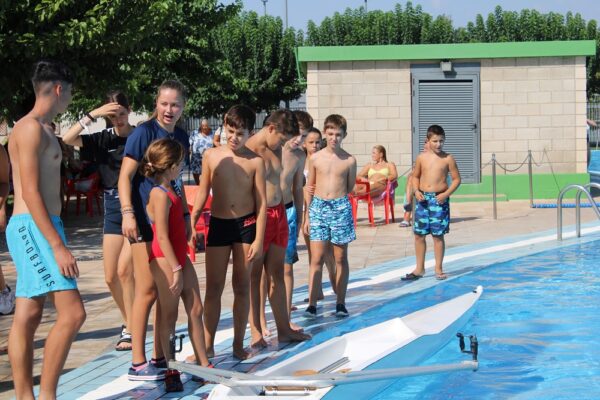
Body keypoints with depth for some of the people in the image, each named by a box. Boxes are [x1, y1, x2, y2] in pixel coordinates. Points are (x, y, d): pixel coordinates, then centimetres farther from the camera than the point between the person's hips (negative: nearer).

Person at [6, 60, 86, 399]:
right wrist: (59, 246, -23)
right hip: (34, 228, -10)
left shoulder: (42, 130, 19)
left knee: (28, 318, 8)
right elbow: (30, 192, -19)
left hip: (36, 229, 10)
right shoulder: (31, 128, -12)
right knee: (72, 312, -15)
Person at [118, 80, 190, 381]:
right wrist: (128, 212, -23)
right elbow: (125, 175, -13)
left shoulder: (181, 137, 11)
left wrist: (186, 214, 19)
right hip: (146, 220, -7)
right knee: (147, 291, -6)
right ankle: (138, 363, 0)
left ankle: (160, 358, 18)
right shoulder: (144, 132, -9)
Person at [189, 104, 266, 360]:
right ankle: (208, 345, 8)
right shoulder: (211, 156, 0)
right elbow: (203, 193, 8)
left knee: (242, 286, 7)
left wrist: (259, 238, -6)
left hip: (246, 224, 0)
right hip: (218, 224, 1)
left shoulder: (255, 161, -3)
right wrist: (191, 224, 3)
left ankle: (238, 344, 16)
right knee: (214, 287, 2)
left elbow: (261, 202, -2)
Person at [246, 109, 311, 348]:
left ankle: (283, 329, 19)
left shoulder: (276, 150, 11)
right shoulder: (249, 150, -15)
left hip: (278, 214, 8)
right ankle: (256, 333, 8)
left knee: (277, 274, 13)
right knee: (254, 277, 2)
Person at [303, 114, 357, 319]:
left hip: (340, 208, 0)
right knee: (316, 258, -3)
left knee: (341, 258, 6)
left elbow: (350, 188, 12)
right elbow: (309, 188, 8)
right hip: (318, 208, 0)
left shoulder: (349, 160, 0)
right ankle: (312, 304, -2)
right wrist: (307, 215, 7)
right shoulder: (315, 158, 2)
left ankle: (340, 303, 13)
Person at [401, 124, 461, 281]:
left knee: (438, 235, 2)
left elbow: (456, 179, 1)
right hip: (423, 198, 3)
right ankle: (420, 269, 18)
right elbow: (415, 176, 14)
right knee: (419, 234, 6)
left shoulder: (448, 158, -2)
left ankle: (438, 269, 14)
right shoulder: (422, 157, 4)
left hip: (439, 199, -3)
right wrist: (416, 191, -4)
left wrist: (446, 194, -12)